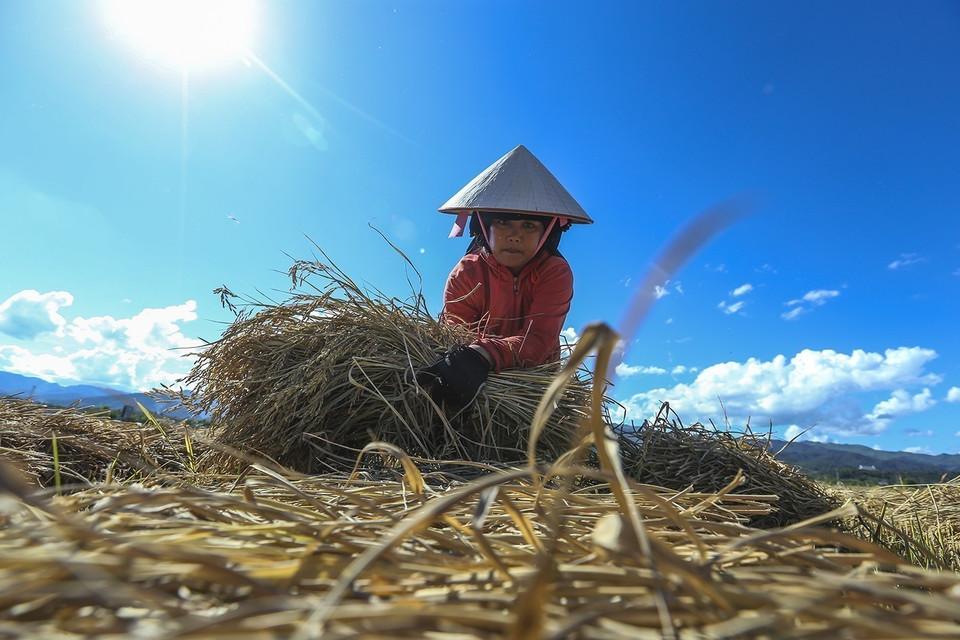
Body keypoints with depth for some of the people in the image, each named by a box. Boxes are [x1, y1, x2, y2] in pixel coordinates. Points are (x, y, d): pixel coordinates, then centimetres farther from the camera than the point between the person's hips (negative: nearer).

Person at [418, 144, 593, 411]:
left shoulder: (556, 272, -12)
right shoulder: (465, 274, -9)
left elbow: (538, 341, -27)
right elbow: (455, 340, -15)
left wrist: (482, 355, -47)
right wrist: (454, 368, -40)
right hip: (481, 382, 1)